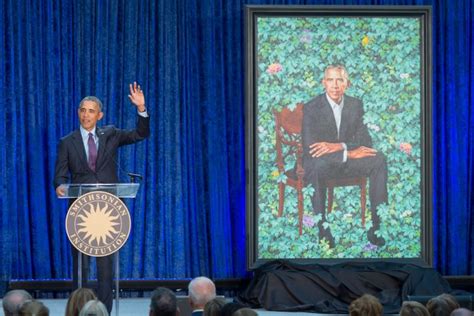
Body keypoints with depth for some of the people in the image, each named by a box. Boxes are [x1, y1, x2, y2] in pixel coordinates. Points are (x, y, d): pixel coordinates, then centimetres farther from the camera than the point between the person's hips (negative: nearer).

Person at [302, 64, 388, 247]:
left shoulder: (355, 105, 4)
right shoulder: (311, 108, -10)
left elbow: (365, 141, -2)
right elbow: (310, 147, -21)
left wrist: (339, 146, -23)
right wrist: (349, 153, -26)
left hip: (347, 161, 4)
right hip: (320, 163, -4)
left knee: (379, 159, -22)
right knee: (317, 164, -40)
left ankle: (376, 226, -22)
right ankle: (322, 230, -35)